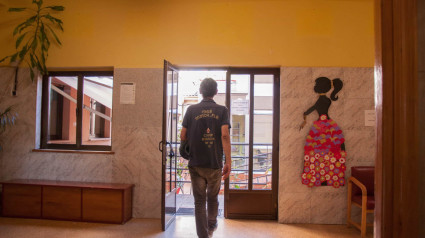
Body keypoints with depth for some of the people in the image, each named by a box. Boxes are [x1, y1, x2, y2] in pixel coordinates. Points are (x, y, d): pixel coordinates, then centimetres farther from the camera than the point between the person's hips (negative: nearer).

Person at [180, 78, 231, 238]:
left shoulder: (192, 110, 0)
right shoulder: (222, 110, -2)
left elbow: (183, 136, 0)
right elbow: (224, 135, -13)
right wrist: (228, 162, -12)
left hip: (196, 163, -1)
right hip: (215, 164, 1)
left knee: (199, 201, 8)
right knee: (213, 198, 22)